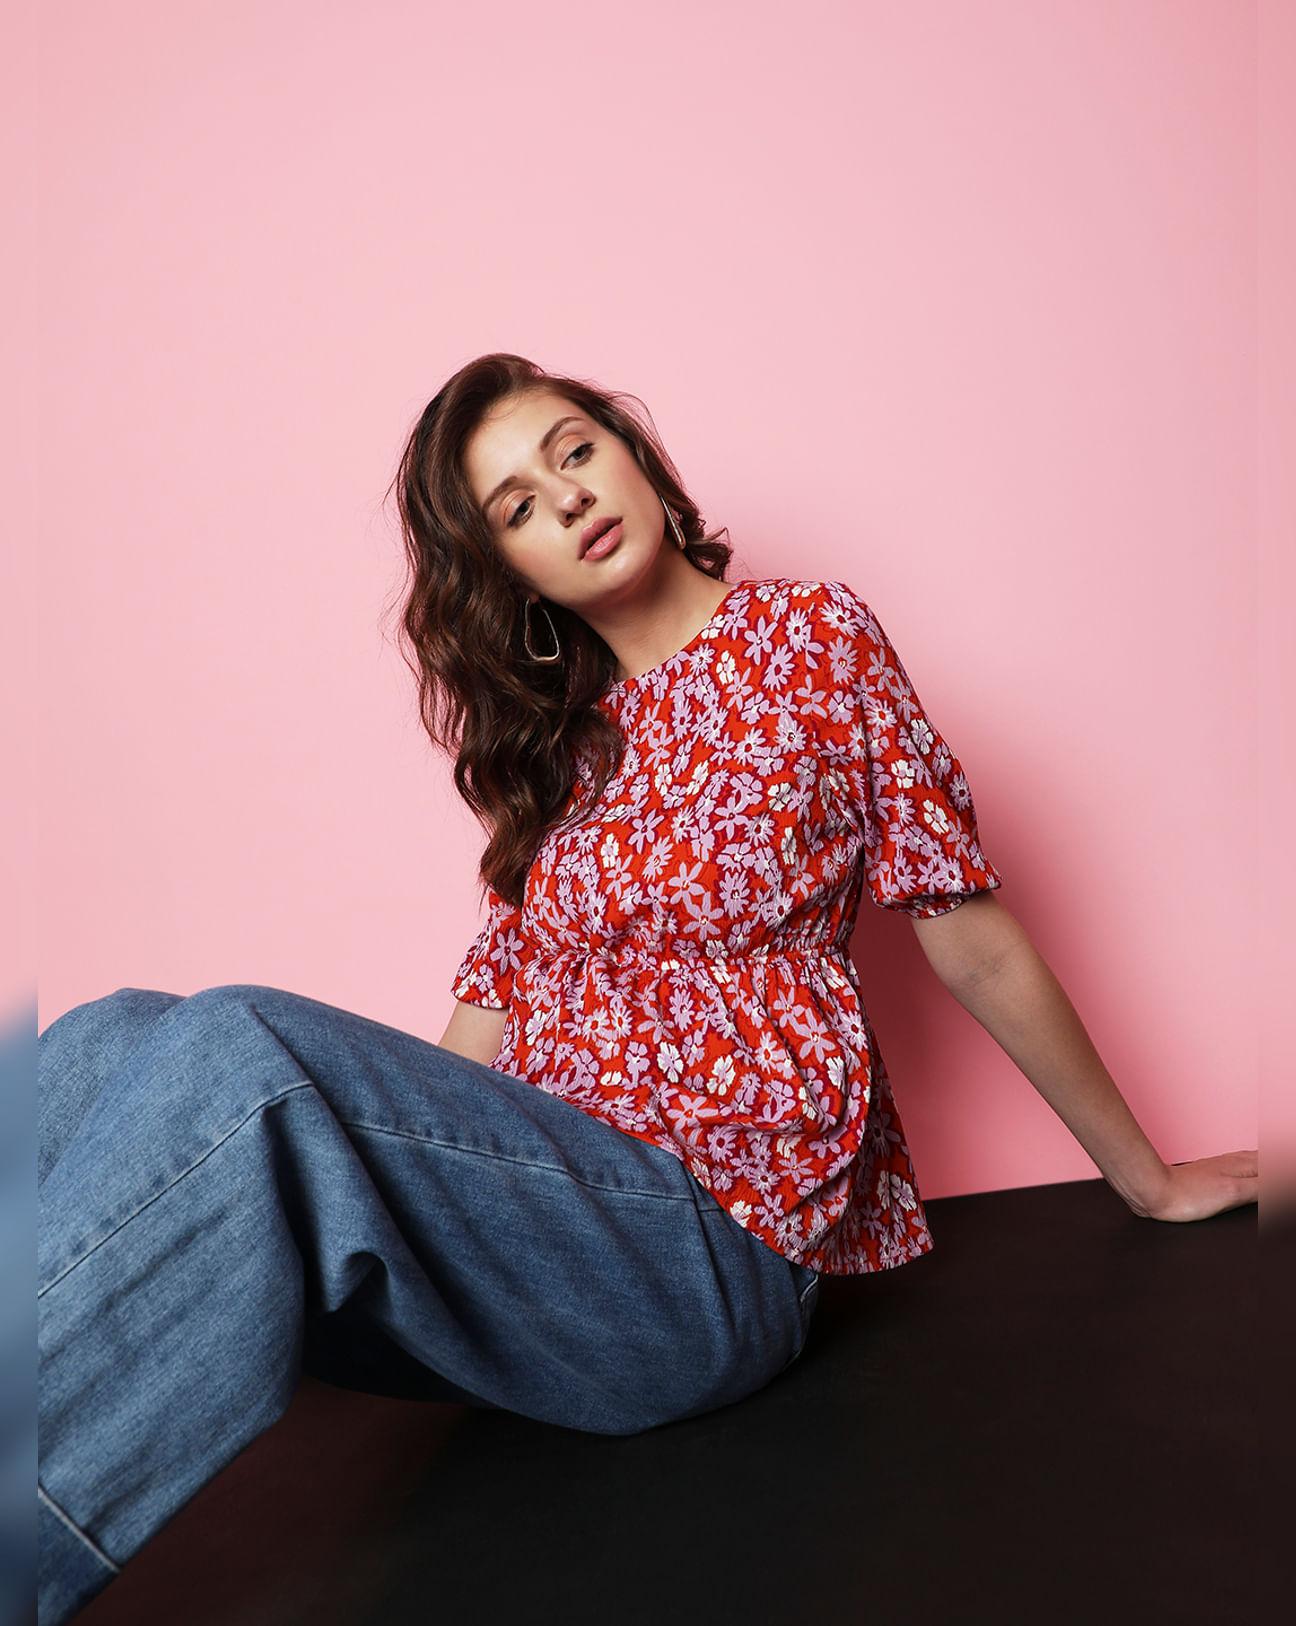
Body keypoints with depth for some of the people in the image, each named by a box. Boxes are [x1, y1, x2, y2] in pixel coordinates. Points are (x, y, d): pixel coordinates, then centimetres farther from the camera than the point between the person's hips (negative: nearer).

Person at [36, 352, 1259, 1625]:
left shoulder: (813, 638, 3)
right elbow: (489, 1020, 14)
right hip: (536, 1221, 5)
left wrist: (1146, 1180, 11)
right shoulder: (553, 743, 18)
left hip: (716, 1247, -5)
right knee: (116, 1040, -20)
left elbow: (975, 944, 4)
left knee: (239, 1050, -30)